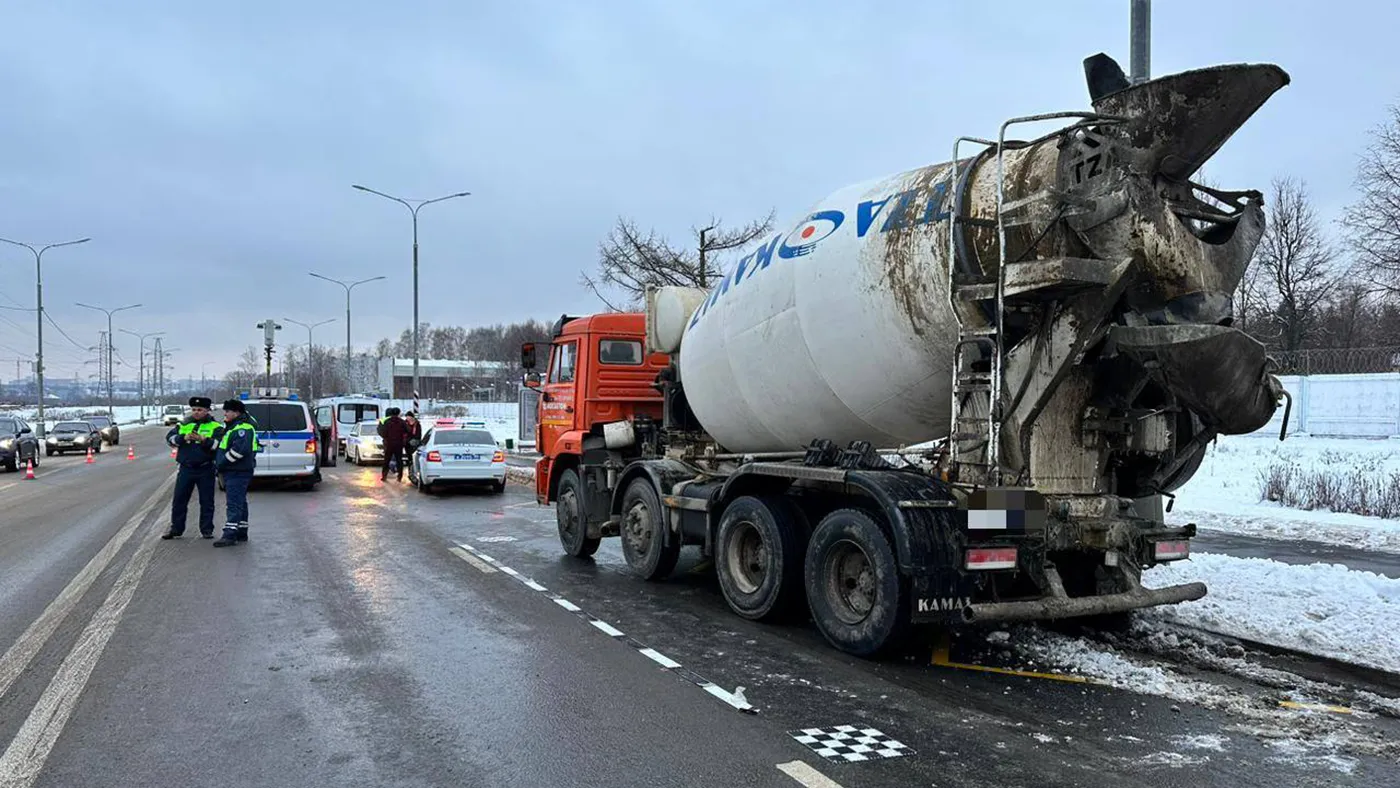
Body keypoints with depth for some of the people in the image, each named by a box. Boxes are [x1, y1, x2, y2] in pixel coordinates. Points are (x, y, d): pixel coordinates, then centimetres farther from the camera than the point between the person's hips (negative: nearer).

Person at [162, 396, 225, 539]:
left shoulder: (215, 426, 0)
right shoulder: (183, 424, 11)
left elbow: (219, 444, -12)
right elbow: (170, 438, 2)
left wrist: (203, 440, -25)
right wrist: (183, 438, -16)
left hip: (205, 470, -3)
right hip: (186, 469, 3)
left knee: (207, 501, 4)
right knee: (179, 500, 6)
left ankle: (207, 530, 13)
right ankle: (176, 529, 16)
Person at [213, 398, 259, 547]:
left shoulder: (243, 428, -17)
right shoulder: (232, 427, 19)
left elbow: (240, 450, -29)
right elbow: (223, 447, 30)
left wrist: (223, 462, -20)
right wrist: (218, 462, 17)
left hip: (238, 473, -11)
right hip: (233, 472, 11)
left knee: (233, 503, -13)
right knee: (240, 503, 16)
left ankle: (230, 534, -16)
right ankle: (241, 533, 23)